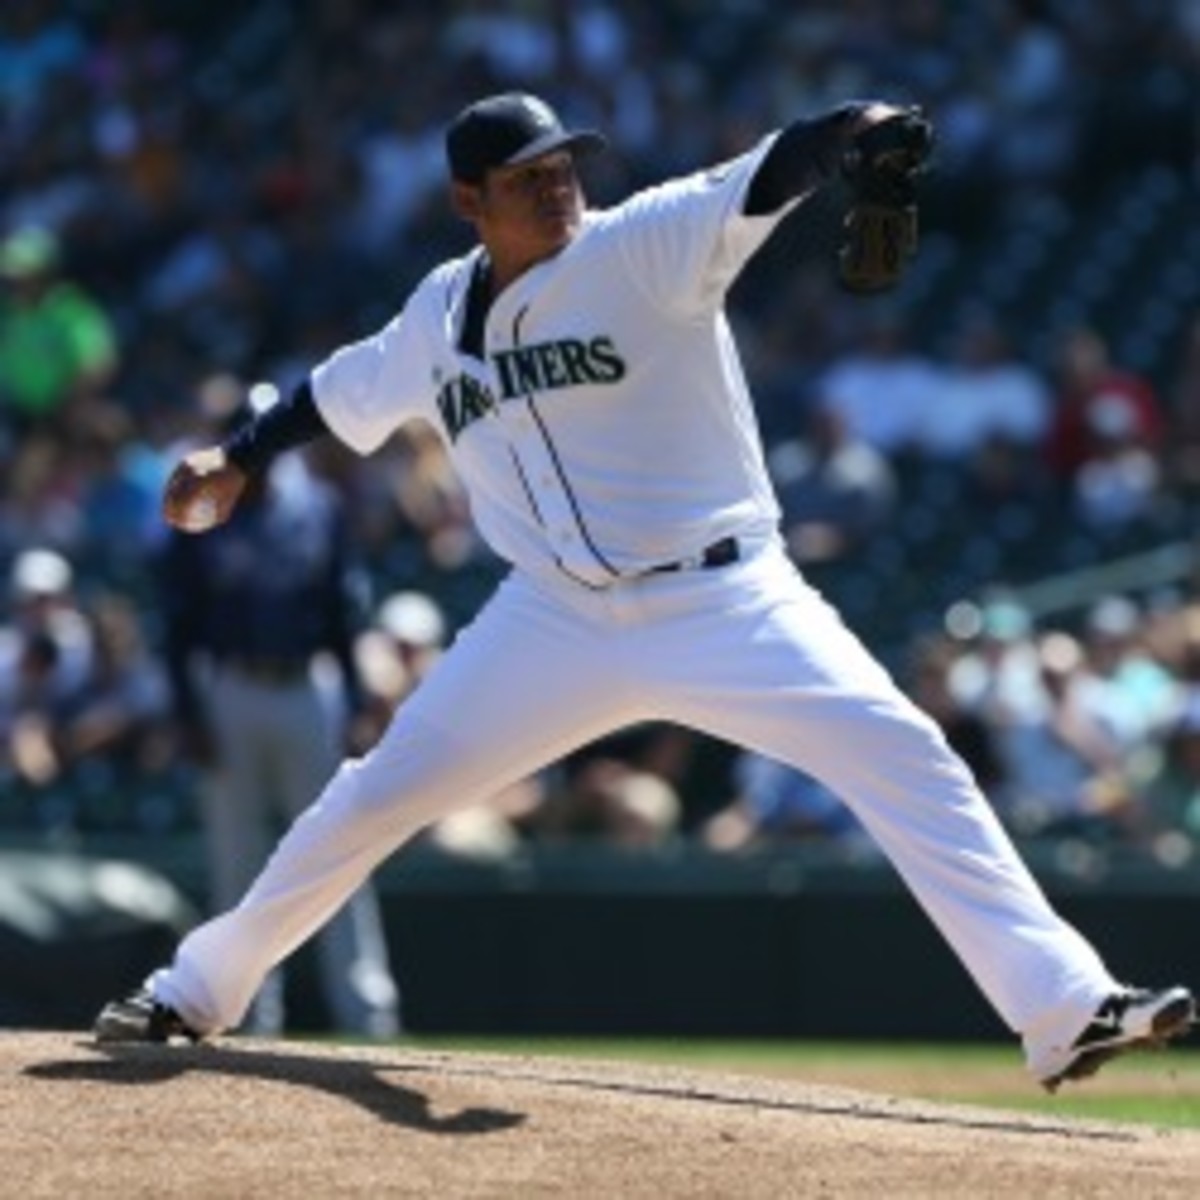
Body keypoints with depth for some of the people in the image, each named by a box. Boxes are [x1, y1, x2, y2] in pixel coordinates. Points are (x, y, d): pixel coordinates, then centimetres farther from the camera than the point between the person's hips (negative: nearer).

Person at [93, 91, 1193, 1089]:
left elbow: (758, 185, -28)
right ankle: (197, 995, 23)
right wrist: (239, 460, 20)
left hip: (725, 602, -4)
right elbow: (346, 393, 26)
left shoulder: (645, 245, -9)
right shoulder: (440, 317, 6)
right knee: (377, 797, 4)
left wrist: (853, 132, -45)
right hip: (558, 622, 4)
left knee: (902, 755, -21)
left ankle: (1063, 1010, -23)